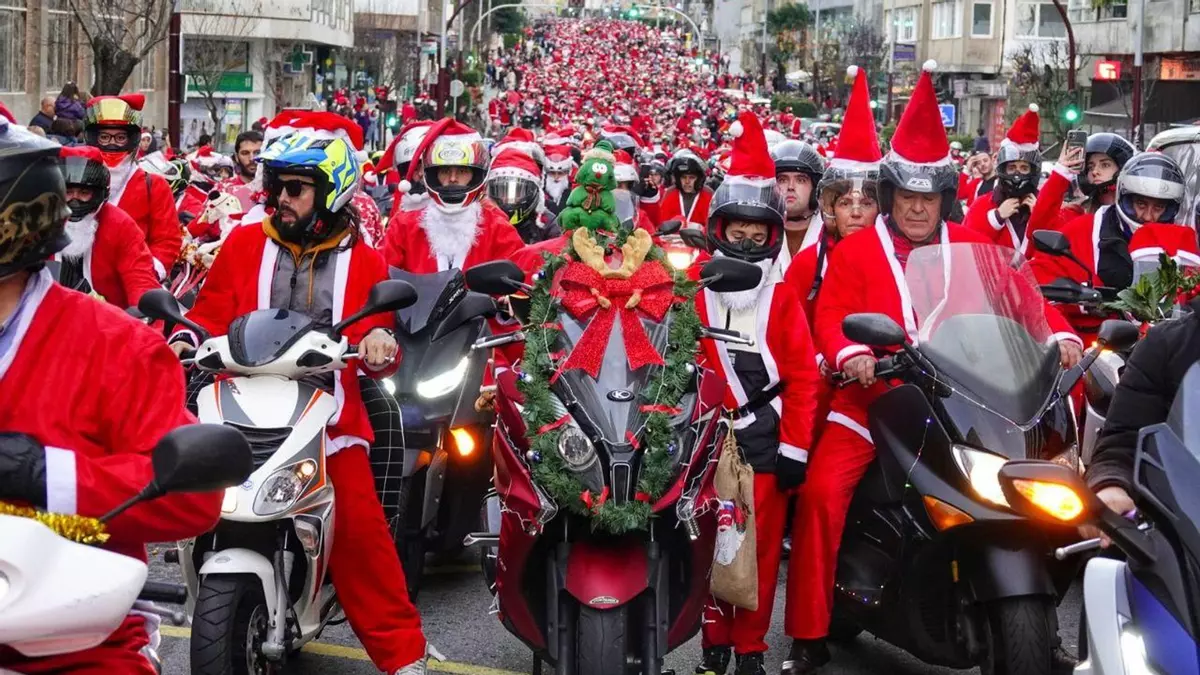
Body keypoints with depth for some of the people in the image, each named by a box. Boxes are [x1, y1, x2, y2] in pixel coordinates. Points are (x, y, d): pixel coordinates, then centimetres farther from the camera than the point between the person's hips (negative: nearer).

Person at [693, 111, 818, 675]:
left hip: (763, 440, 0)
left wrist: (795, 448, -5)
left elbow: (803, 376, 0)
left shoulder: (782, 298, 4)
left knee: (760, 547, 3)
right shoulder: (695, 294, 5)